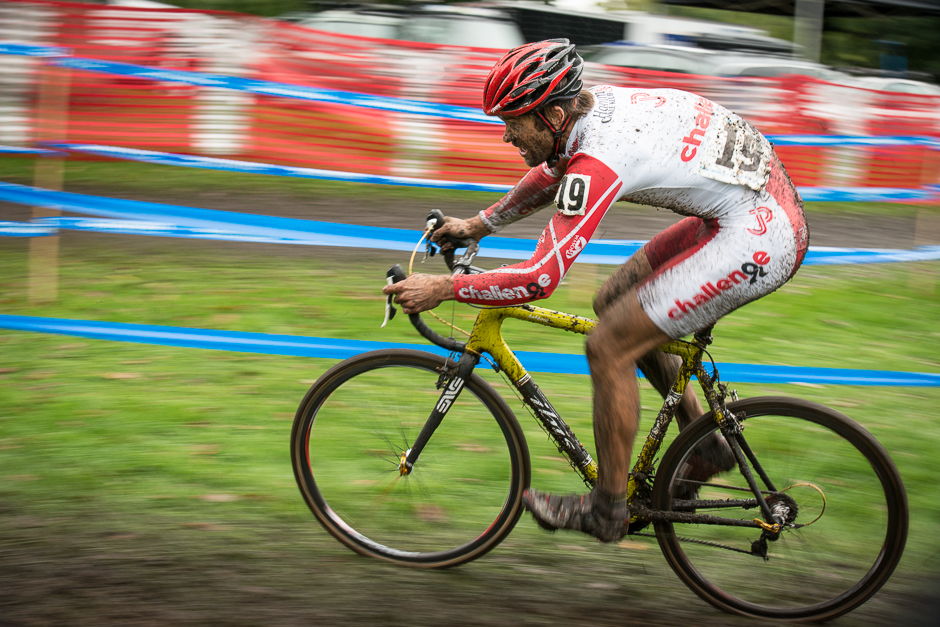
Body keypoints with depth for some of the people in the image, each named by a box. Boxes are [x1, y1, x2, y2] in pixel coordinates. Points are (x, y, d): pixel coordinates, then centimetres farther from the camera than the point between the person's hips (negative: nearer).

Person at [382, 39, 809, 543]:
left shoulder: (597, 162, -23)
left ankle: (606, 511, 8)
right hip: (758, 201, 10)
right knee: (612, 302, 16)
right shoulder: (592, 104, 5)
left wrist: (443, 288, -15)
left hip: (758, 239, -10)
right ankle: (706, 445, 24)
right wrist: (479, 224, 28)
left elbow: (540, 278, -25)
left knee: (608, 348, -7)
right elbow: (550, 176, 27)